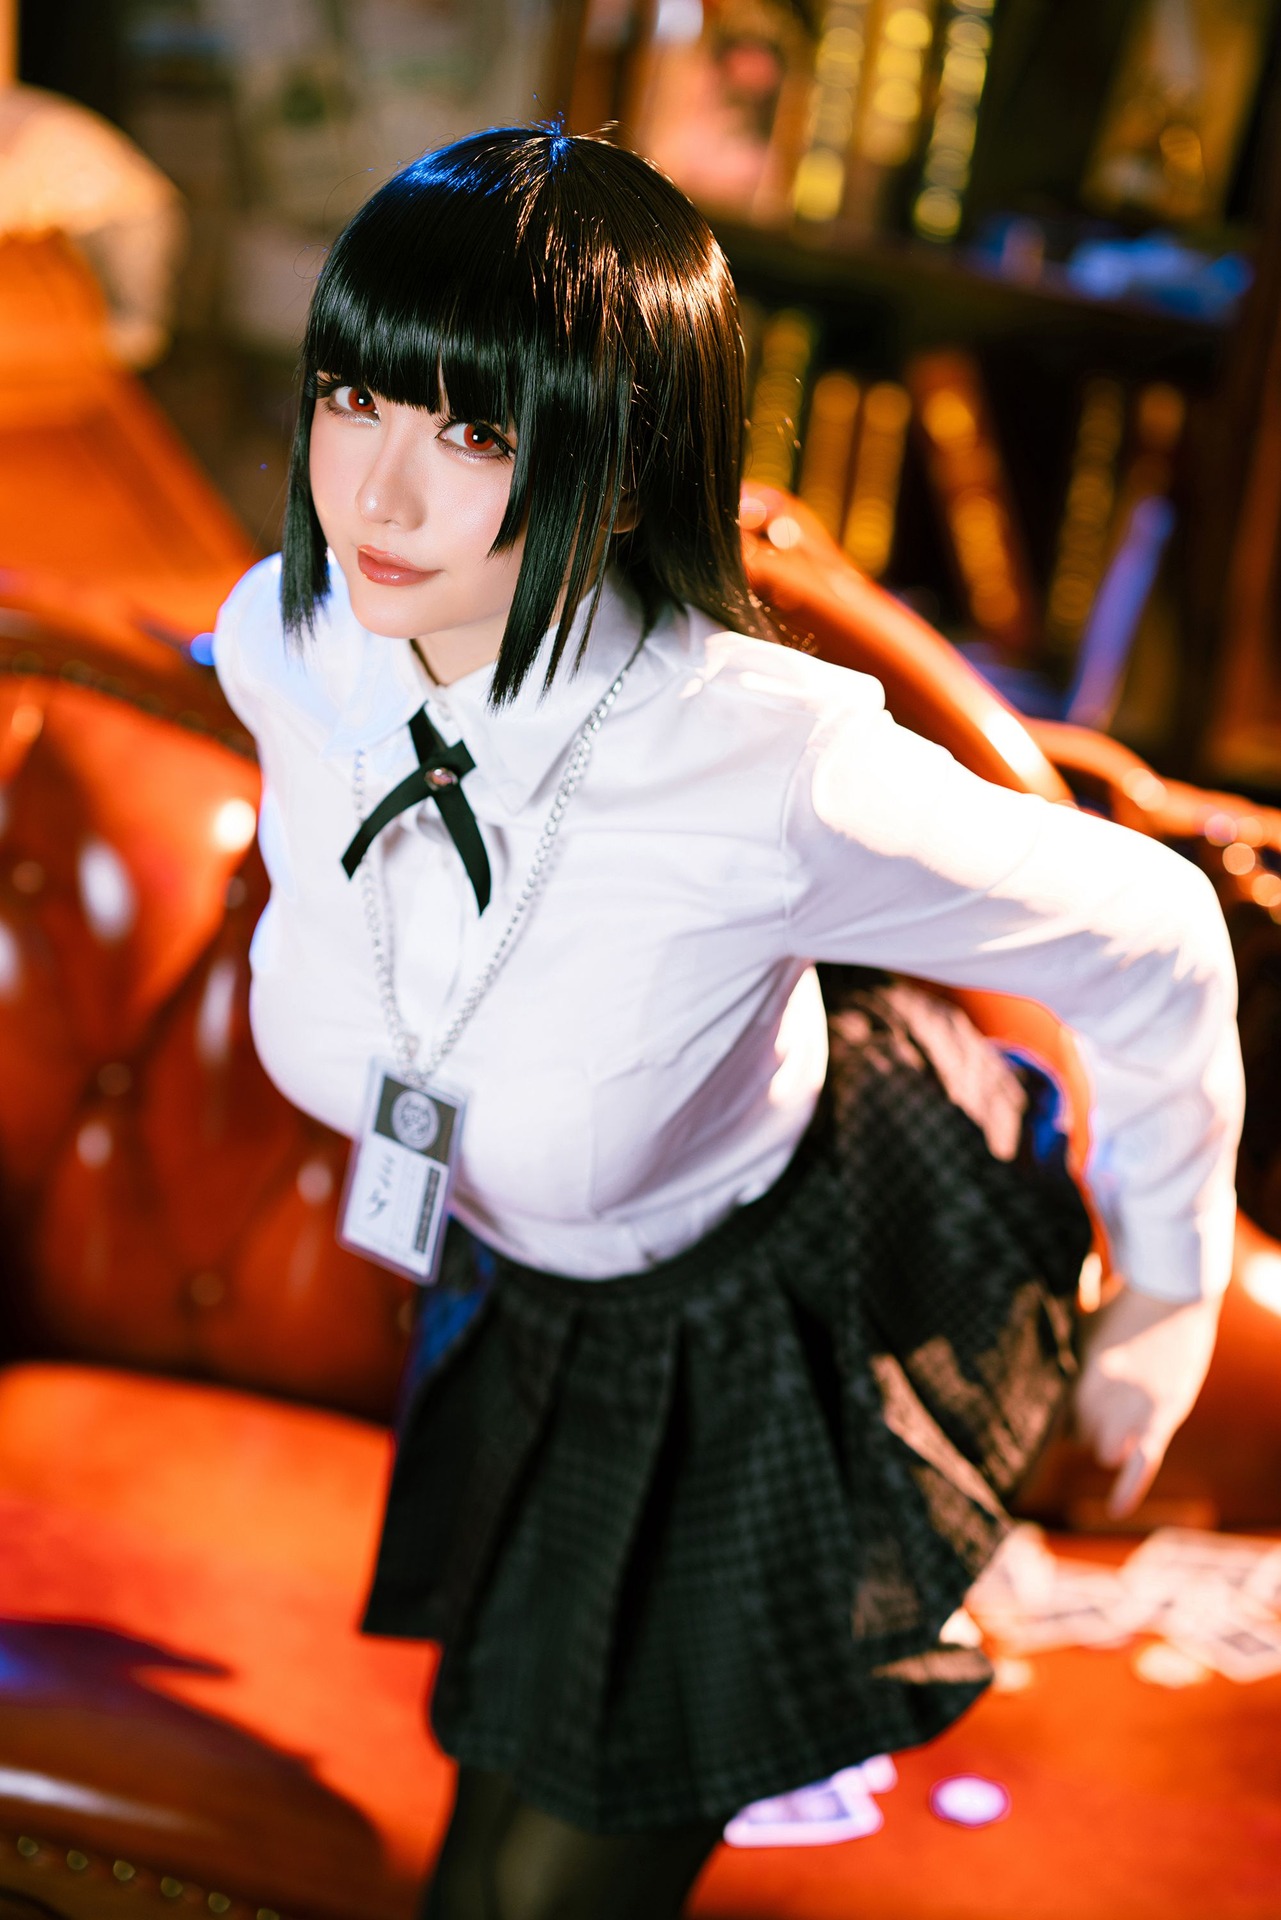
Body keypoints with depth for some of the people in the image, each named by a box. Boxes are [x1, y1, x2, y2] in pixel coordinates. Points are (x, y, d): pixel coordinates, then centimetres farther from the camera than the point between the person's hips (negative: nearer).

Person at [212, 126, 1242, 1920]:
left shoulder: (774, 770, -40)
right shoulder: (281, 639, -23)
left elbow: (1154, 940, -23)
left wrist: (1169, 1300, -8)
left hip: (778, 1291, -5)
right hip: (522, 1295, 6)